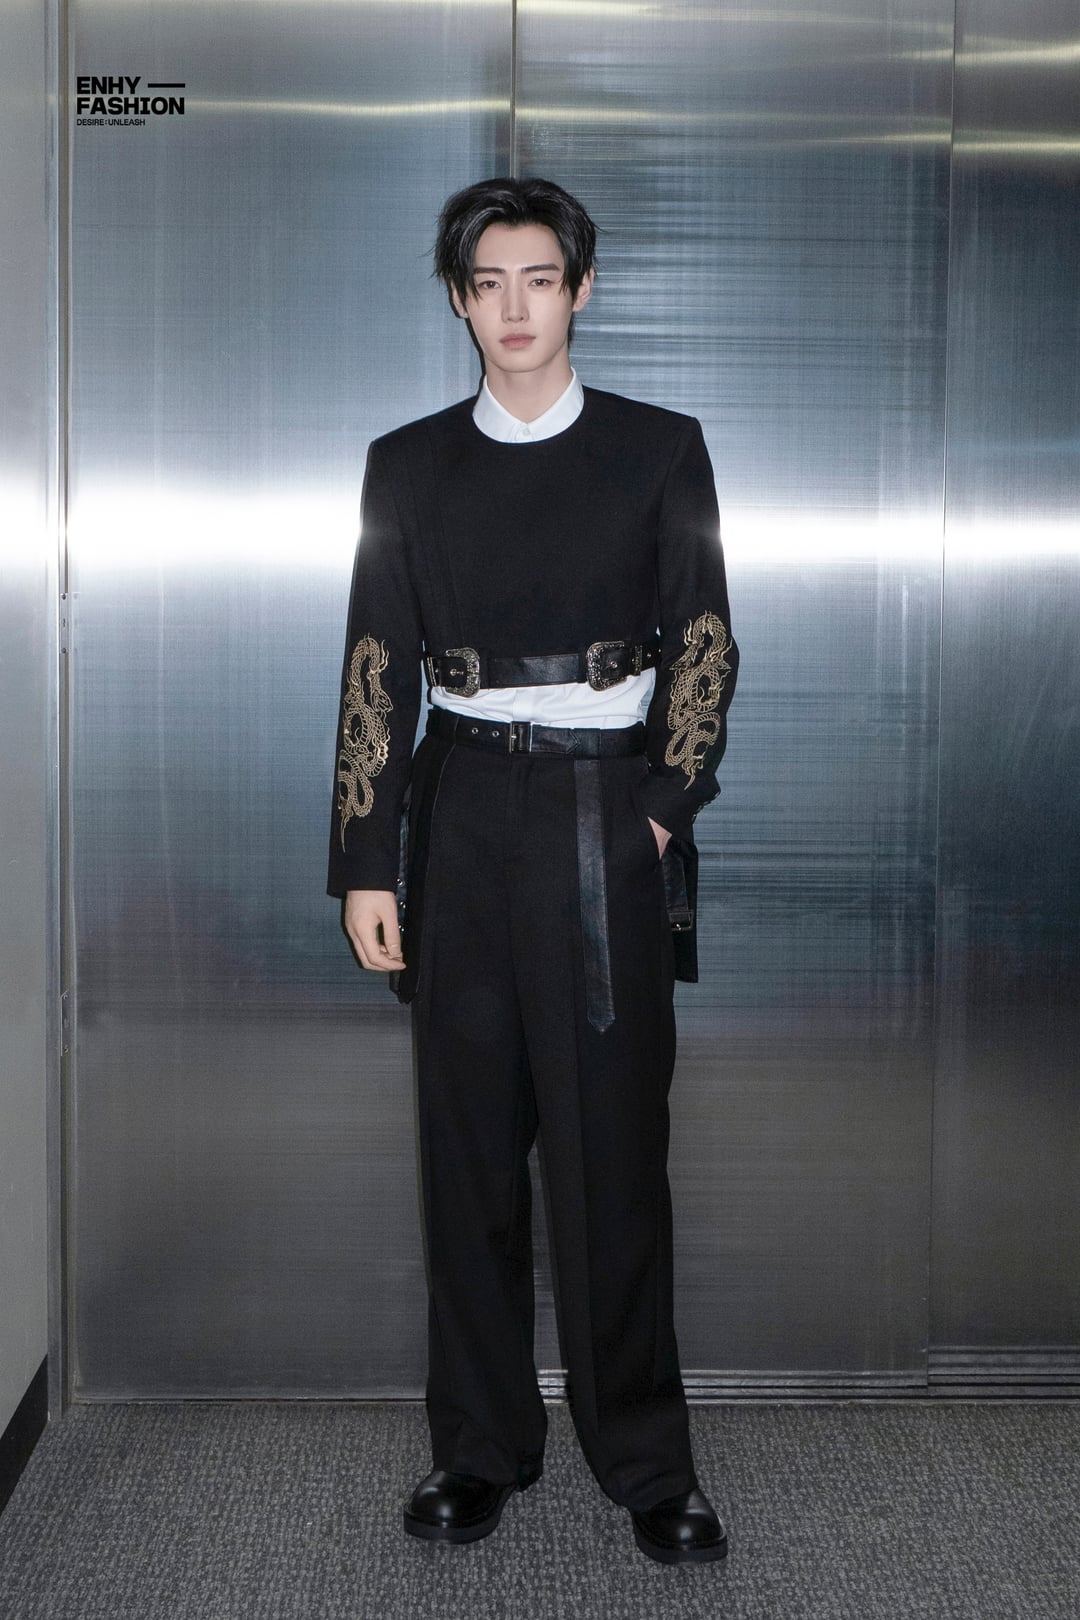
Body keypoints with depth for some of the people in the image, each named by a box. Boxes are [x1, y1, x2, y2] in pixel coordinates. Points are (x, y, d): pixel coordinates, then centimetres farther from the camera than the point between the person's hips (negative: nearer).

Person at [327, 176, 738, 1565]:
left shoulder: (658, 450, 5)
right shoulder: (409, 465, 8)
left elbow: (704, 642, 5)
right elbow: (375, 668, 5)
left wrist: (665, 804, -6)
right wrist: (366, 863, 0)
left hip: (607, 818, -2)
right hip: (462, 818, 2)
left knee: (612, 1141, -1)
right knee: (469, 1142, 6)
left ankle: (646, 1460, 13)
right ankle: (479, 1447, 20)